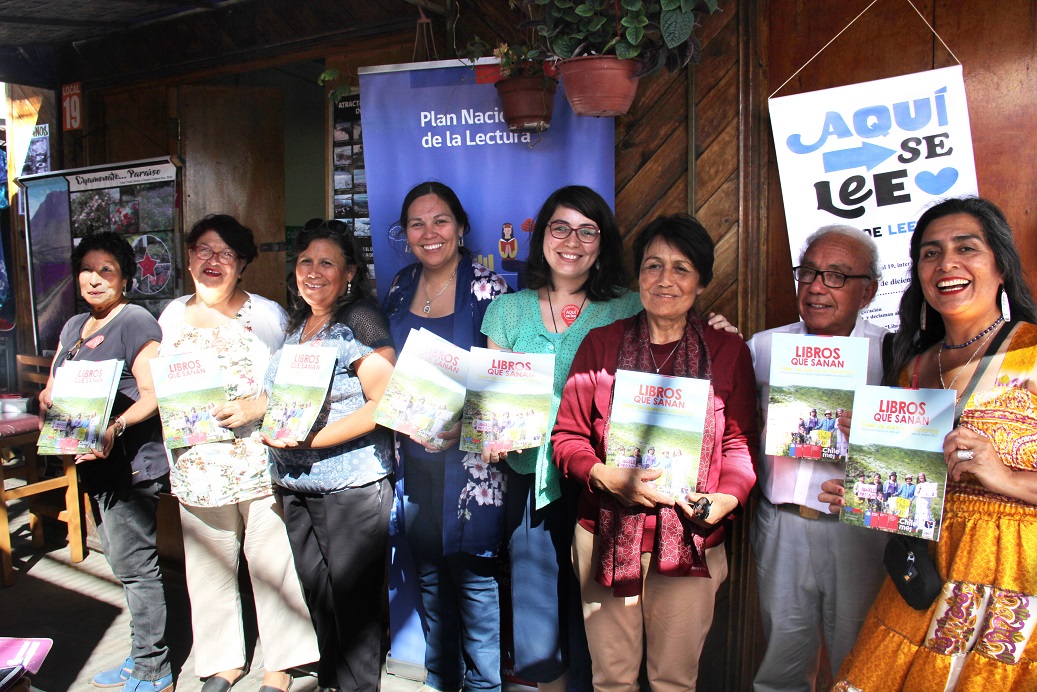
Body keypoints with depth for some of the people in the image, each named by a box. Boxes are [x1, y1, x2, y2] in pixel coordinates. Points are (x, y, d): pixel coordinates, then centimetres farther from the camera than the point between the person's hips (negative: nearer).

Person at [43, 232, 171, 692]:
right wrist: (48, 400, -2)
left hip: (131, 462, -9)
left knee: (133, 564, -3)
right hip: (94, 464, 9)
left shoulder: (135, 322, -10)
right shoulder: (73, 327, 17)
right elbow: (55, 386, 21)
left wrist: (115, 428, -31)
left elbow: (153, 395, -16)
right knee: (123, 563, 16)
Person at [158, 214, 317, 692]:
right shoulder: (173, 316, 11)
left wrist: (256, 406, -19)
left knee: (272, 567, 4)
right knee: (209, 568, 13)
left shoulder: (267, 314, -2)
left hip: (260, 464, -4)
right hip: (198, 468, 4)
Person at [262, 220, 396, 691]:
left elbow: (384, 402, -19)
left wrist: (310, 438, -20)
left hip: (352, 488, -7)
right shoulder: (295, 325, 13)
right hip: (296, 488, 7)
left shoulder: (360, 322, -10)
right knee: (316, 595, 17)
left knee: (353, 600, 4)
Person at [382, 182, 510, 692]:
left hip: (468, 456, -5)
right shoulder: (400, 289, 8)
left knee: (474, 576, 1)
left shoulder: (486, 288, -7)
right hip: (413, 457, 5)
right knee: (428, 575, 17)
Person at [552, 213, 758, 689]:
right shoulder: (600, 343, 4)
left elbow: (740, 439, 4)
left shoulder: (729, 351, 5)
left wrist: (728, 495, -14)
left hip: (689, 538, 0)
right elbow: (567, 434, 3)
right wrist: (605, 476, -15)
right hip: (608, 533, 0)